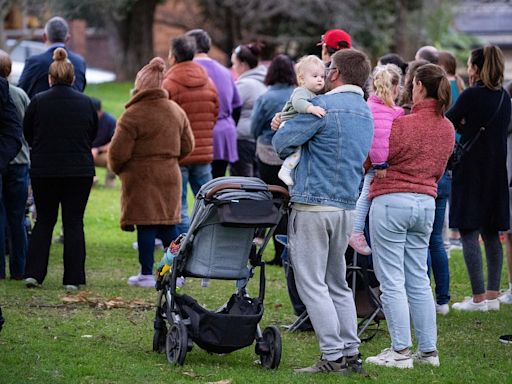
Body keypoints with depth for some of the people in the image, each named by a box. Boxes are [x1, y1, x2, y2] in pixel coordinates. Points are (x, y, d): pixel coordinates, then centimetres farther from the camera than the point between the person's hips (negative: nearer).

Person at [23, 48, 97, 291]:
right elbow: (93, 134, 11)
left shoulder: (38, 102, -6)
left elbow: (27, 134, 6)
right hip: (80, 170, 0)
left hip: (43, 170, 0)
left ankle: (33, 273, 4)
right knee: (74, 223, 5)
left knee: (44, 220, 12)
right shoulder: (86, 103, -2)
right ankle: (73, 279, 2)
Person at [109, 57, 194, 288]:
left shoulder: (133, 114, -14)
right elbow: (187, 145, 13)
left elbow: (118, 150, -13)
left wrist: (116, 168, 7)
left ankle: (147, 274, 0)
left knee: (146, 226, -2)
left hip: (141, 176, -6)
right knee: (168, 224, 12)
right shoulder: (177, 111, 7)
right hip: (170, 175, 6)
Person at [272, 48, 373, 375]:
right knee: (337, 283, 16)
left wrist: (284, 128, 13)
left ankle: (334, 356, -7)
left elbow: (282, 143, -12)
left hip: (313, 204, -8)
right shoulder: (366, 113, 16)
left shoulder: (324, 107, -13)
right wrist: (289, 125, 14)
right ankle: (352, 352, 14)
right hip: (347, 206, 8)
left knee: (312, 284, -4)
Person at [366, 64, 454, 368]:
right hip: (426, 202, 7)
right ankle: (428, 350, 15)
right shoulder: (448, 129, 5)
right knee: (418, 280, 13)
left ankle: (401, 351, -1)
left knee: (392, 280, -1)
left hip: (391, 202, -7)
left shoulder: (403, 124, -15)